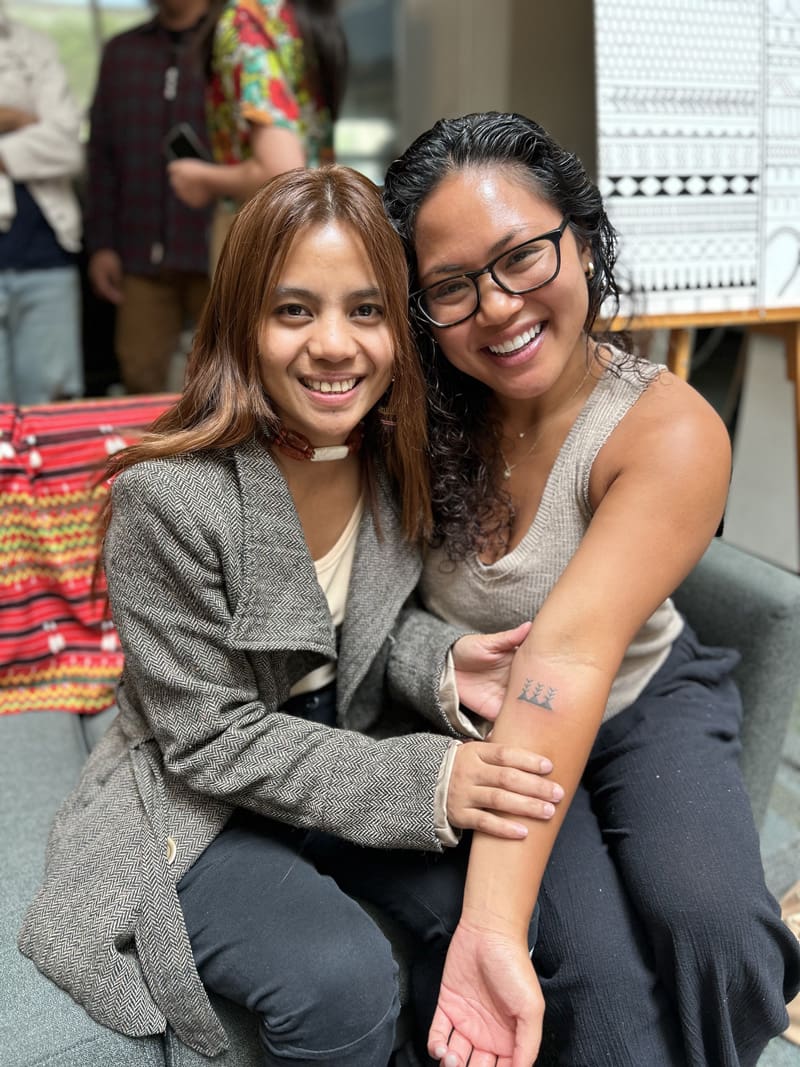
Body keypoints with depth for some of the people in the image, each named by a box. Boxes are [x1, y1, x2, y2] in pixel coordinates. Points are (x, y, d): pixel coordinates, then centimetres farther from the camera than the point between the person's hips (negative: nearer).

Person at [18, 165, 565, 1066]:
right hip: (197, 806, -5)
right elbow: (211, 740, -20)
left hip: (348, 754, 5)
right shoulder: (168, 497, -26)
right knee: (343, 982, -27)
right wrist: (423, 779, -28)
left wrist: (441, 664, -16)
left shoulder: (391, 457, -8)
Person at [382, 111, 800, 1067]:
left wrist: (492, 923, -43)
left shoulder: (670, 433, -23)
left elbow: (567, 658, -36)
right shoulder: (420, 408, -13)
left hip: (639, 704, -1)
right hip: (480, 728, 1)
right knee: (596, 967, -23)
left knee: (706, 923, -27)